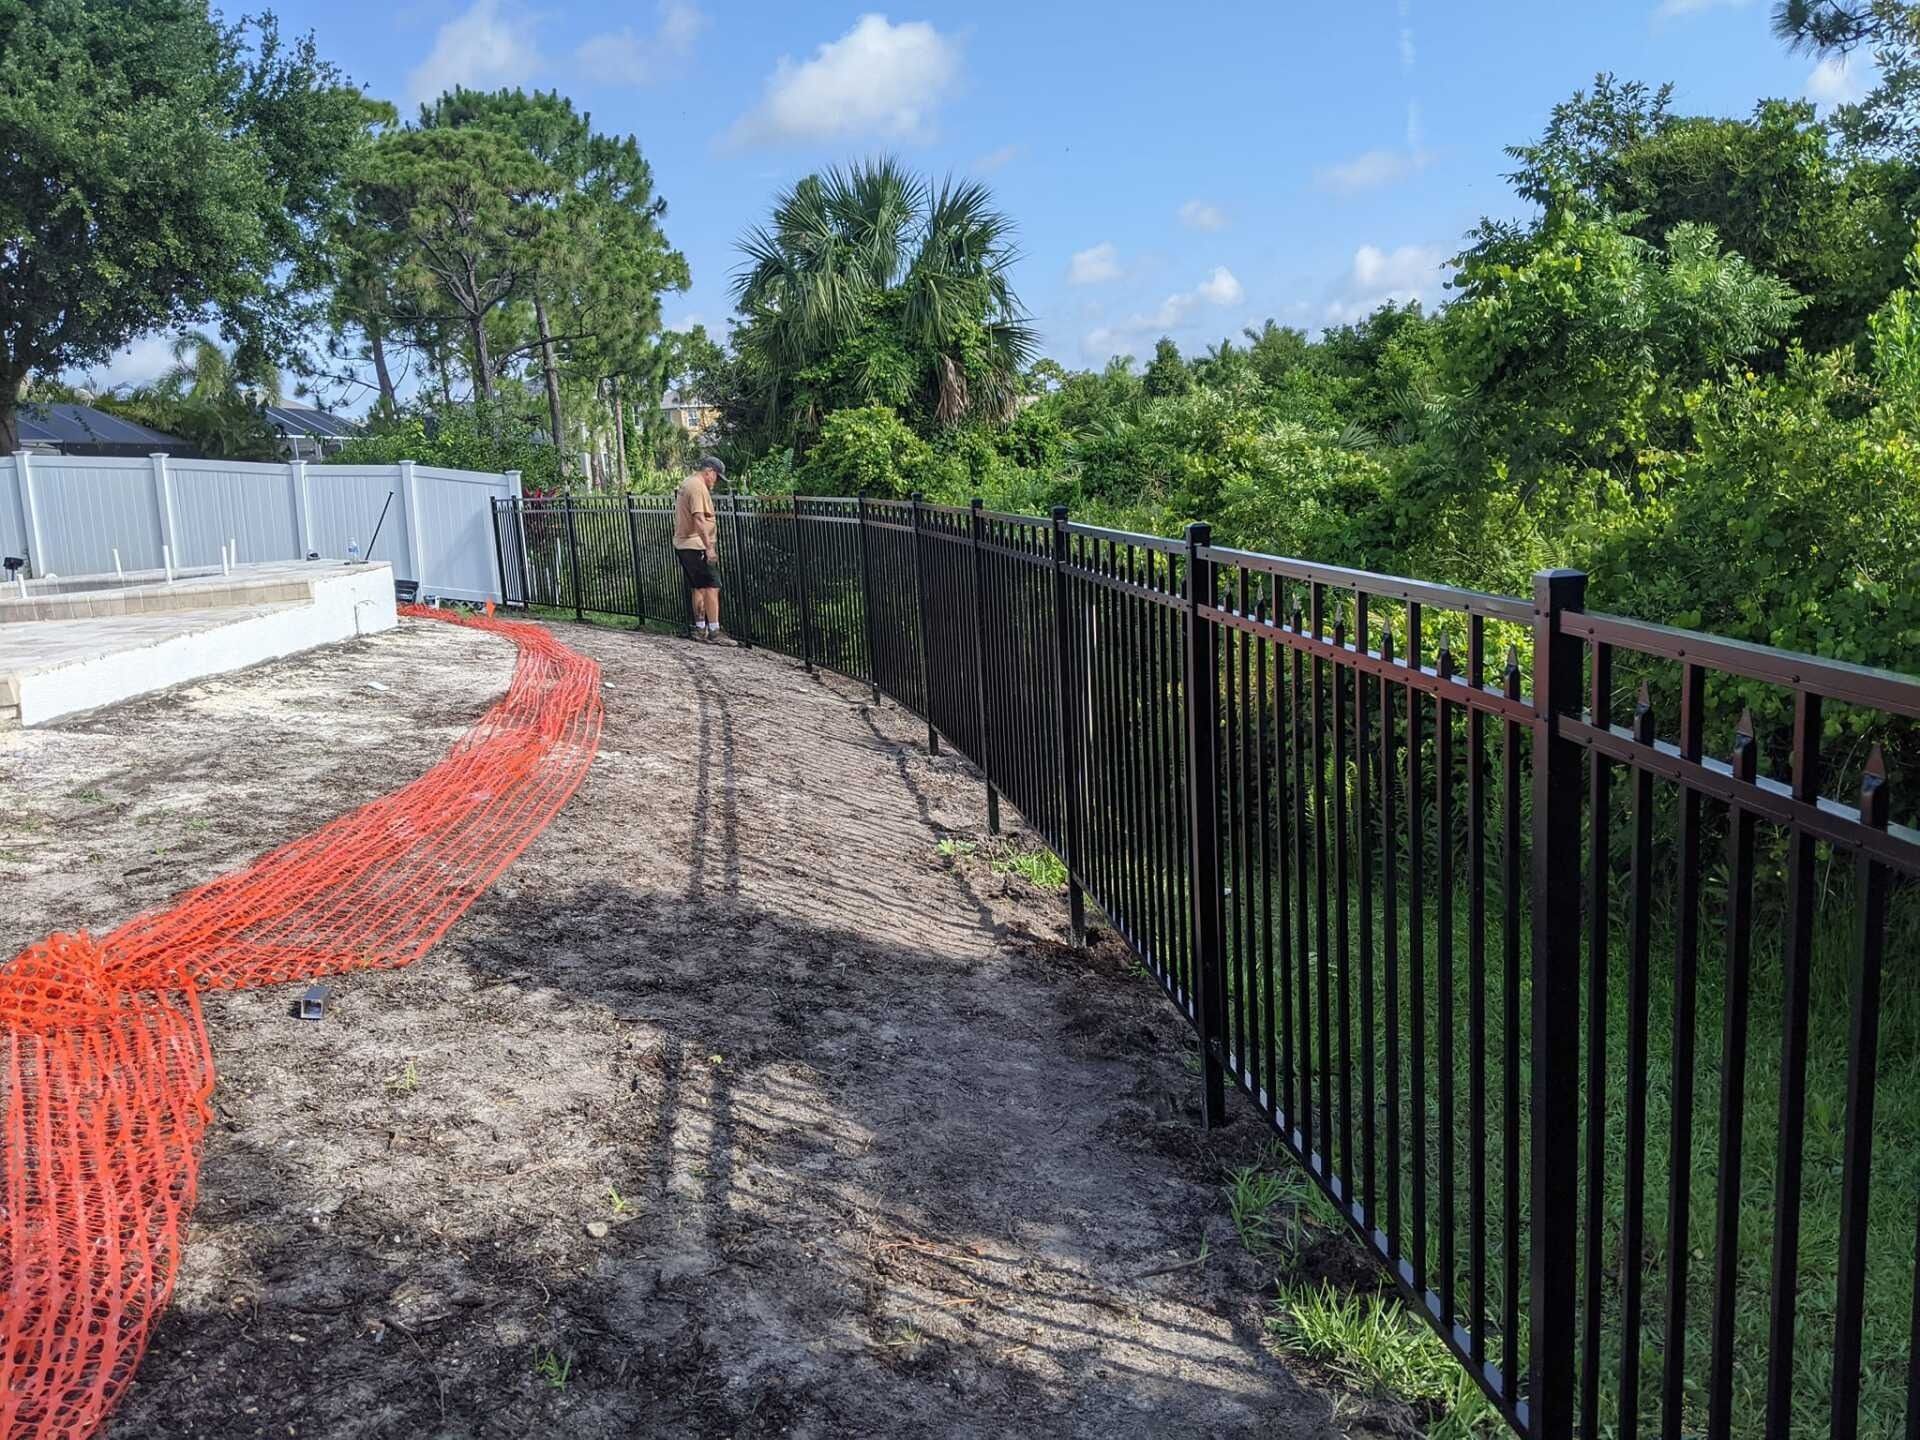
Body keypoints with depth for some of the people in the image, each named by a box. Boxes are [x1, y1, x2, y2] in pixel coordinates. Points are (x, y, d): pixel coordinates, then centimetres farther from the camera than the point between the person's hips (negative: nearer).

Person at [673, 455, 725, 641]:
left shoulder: (685, 483, 18)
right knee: (712, 587, -8)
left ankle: (700, 629, 18)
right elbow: (699, 520, -25)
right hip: (696, 546, -10)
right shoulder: (698, 487, -15)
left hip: (682, 545, 10)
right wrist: (709, 547, -28)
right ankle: (714, 631, -10)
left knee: (697, 588, 14)